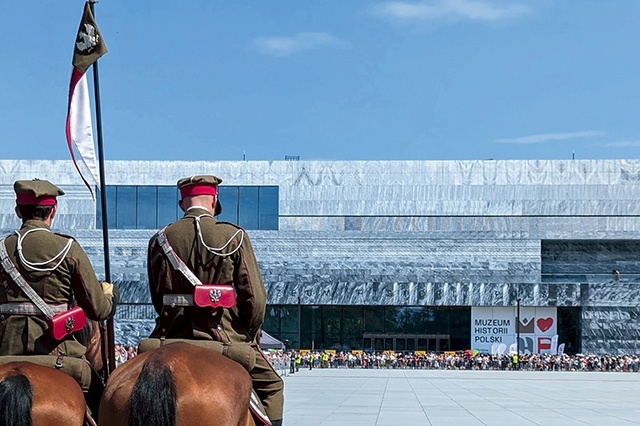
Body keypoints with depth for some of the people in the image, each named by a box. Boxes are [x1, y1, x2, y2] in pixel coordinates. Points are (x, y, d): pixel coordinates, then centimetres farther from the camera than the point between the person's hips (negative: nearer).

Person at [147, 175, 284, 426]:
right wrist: (250, 335, 8)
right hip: (224, 336, -2)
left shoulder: (159, 240, 2)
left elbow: (157, 300, 10)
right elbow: (255, 298, -8)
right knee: (271, 386, 17)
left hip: (172, 338, 3)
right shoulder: (233, 236, -6)